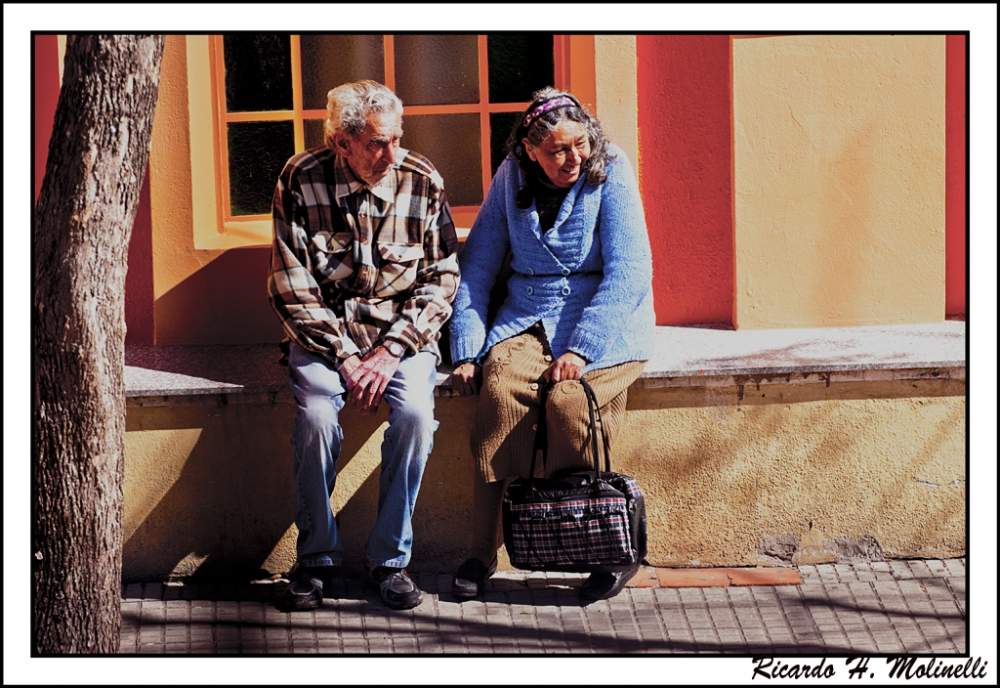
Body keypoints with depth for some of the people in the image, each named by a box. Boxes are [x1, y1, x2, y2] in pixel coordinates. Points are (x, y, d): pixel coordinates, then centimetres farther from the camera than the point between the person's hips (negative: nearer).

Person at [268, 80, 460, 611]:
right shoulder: (300, 181, -8)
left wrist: (392, 351, -14)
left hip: (402, 329, 1)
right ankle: (316, 557, -10)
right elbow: (291, 287, -7)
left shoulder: (422, 182, -5)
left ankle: (389, 557, -12)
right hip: (322, 329, -1)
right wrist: (344, 357, -15)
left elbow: (442, 279, -2)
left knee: (415, 412, -29)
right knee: (316, 414, -29)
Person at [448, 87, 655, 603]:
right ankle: (482, 552, -21)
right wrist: (467, 351, -1)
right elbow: (476, 266, 10)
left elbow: (629, 270, -14)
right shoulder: (511, 178, 4)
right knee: (499, 389, -28)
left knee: (568, 398, -32)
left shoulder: (609, 173, -8)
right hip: (529, 321, 3)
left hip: (605, 323, -3)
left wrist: (581, 349, -23)